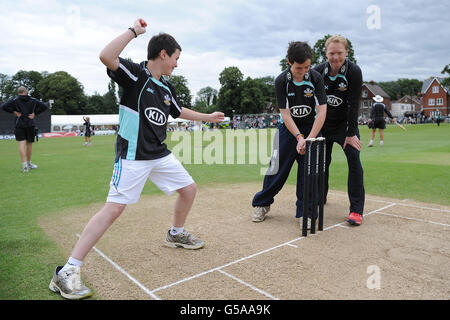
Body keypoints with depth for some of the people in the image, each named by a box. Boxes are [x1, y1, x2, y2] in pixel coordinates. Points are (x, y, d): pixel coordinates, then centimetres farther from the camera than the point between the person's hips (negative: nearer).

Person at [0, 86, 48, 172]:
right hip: (30, 125, 1)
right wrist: (35, 113, 1)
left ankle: (24, 165, -14)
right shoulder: (33, 100, 4)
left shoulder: (15, 100, 1)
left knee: (21, 144, -5)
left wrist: (13, 111, 0)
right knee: (29, 144, 11)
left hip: (19, 125, -1)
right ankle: (29, 163, 23)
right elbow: (44, 106, 0)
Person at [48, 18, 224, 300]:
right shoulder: (134, 73, -9)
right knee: (114, 208, -14)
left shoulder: (166, 87, 12)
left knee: (189, 189, 13)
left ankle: (176, 234, 38)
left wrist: (208, 117, 38)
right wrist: (134, 31, -20)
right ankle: (67, 273, -5)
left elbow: (179, 111, 29)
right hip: (133, 156, -8)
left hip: (160, 154, 8)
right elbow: (106, 57, -29)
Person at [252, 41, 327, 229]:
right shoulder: (281, 81, -15)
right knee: (278, 169, -1)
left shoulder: (315, 78, -14)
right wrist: (299, 137, -27)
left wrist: (310, 138, -27)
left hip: (311, 127, 1)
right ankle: (262, 204, 19)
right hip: (289, 128, 0)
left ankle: (305, 213, 6)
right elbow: (285, 113, -16)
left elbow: (322, 110, -18)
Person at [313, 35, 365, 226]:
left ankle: (356, 209, -9)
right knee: (322, 160, 10)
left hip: (345, 122, -2)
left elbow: (354, 104, -17)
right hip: (324, 122, 3)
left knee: (354, 160, -15)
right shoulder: (317, 72, -10)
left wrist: (351, 133, -19)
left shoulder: (354, 72, -16)